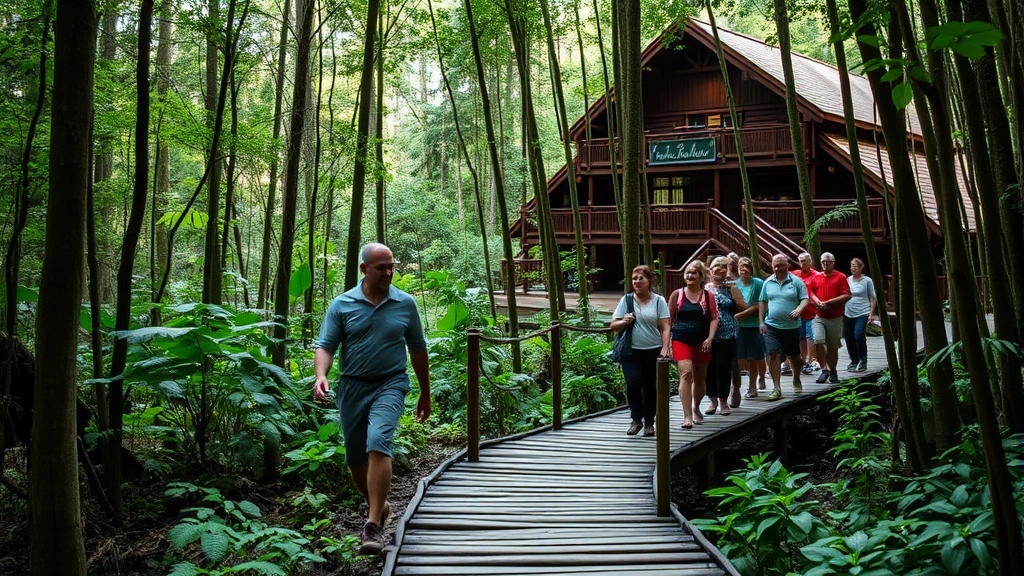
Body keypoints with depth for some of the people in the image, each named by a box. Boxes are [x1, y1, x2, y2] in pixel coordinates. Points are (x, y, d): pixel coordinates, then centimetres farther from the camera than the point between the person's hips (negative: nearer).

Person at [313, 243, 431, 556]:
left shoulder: (406, 304, 2)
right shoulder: (341, 305, 0)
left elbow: (418, 350, 11)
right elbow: (325, 346, -2)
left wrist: (425, 393, 16)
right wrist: (321, 376, -23)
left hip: (390, 385, -2)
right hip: (352, 387, 2)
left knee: (378, 443, -25)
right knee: (355, 458, 12)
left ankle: (373, 526, -22)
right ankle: (379, 506, 38)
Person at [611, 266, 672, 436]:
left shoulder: (658, 301, 3)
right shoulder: (626, 300, 7)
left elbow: (666, 327, -2)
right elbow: (613, 326, 6)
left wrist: (665, 348, -14)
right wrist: (624, 321, -14)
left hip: (653, 351, 0)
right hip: (631, 352, 0)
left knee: (650, 388, 6)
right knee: (633, 383, -16)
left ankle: (649, 423, 22)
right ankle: (636, 419, 1)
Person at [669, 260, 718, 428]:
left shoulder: (708, 296, 3)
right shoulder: (677, 294, 2)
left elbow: (714, 318, 1)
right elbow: (669, 319, 5)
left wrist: (710, 338, -10)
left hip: (701, 342, 2)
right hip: (681, 340, -2)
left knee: (699, 378, 13)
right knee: (686, 373, -18)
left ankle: (696, 409, 37)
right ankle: (687, 416, -19)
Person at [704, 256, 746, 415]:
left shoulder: (731, 287, 6)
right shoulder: (704, 289, 7)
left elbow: (743, 307, 1)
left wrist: (733, 291, -8)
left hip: (727, 335, -1)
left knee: (724, 368, -1)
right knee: (710, 369, 3)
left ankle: (723, 401, 14)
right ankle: (713, 400, 19)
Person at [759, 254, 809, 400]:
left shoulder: (796, 281, -1)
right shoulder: (768, 282, 5)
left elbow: (804, 299, -4)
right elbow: (762, 303, 9)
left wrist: (798, 309, -24)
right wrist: (761, 322, 3)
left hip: (792, 326, -1)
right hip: (771, 326, 1)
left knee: (794, 355, 14)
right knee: (772, 355, -8)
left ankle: (796, 381, 39)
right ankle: (777, 389, -2)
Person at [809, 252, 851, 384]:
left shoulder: (840, 277, 0)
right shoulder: (816, 278, 10)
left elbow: (847, 295, -6)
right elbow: (810, 292, 15)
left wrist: (828, 302, -13)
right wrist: (818, 302, -6)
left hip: (835, 318, -2)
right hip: (819, 317, 2)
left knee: (833, 347, 7)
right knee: (818, 341, -18)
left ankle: (833, 371, 23)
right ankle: (824, 369, -7)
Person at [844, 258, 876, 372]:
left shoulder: (867, 281, 2)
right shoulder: (847, 280, 10)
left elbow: (872, 298, 5)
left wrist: (871, 313, -3)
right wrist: (842, 311, 7)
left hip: (862, 313, -4)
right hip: (848, 314, 4)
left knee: (858, 335, -20)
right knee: (849, 338, 5)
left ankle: (863, 361, -7)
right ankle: (854, 361, 22)